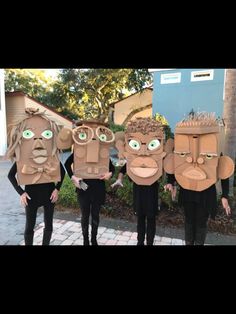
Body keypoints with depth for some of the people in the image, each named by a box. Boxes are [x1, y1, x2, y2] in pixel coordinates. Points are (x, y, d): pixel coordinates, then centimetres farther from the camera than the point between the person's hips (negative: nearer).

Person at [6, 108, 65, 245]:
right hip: (31, 195, -1)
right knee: (30, 226, 12)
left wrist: (57, 189, -4)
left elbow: (62, 172, 4)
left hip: (49, 193, 2)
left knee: (48, 224, 14)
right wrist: (21, 192, -8)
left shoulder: (53, 157, -9)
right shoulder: (21, 159, -12)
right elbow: (11, 175, -1)